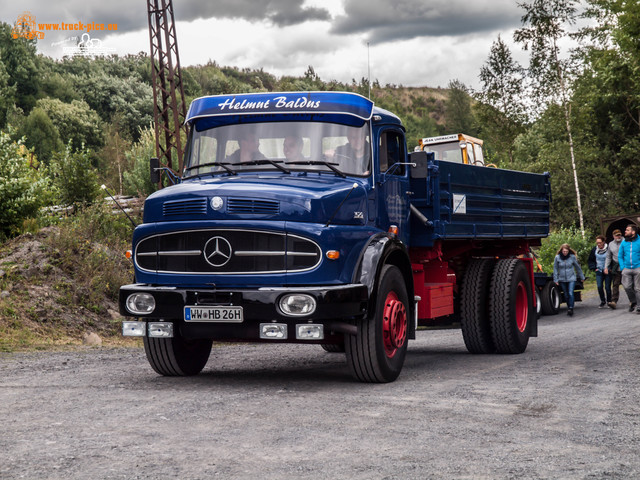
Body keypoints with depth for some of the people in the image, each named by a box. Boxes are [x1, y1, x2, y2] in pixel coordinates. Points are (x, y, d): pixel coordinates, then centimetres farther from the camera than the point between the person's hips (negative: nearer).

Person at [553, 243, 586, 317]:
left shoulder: (572, 257, -4)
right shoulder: (557, 257, -4)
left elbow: (578, 267, 8)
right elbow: (555, 269, 4)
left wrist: (582, 277, 15)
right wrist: (555, 280, 2)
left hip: (571, 278, -2)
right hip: (562, 279, 2)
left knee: (570, 293, -15)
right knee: (566, 295, 7)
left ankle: (571, 309, -17)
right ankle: (569, 308, 20)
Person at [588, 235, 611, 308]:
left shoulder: (608, 249, -11)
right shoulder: (594, 250, 3)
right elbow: (590, 260, 17)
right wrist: (594, 268, 4)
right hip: (599, 271, 3)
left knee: (607, 287, -3)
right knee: (599, 286, -7)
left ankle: (609, 301, 15)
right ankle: (603, 301, 10)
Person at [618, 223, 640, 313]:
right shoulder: (624, 243, 9)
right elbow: (620, 256, 15)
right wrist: (622, 267, 5)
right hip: (626, 269, 3)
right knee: (627, 286, -7)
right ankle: (633, 302, 17)